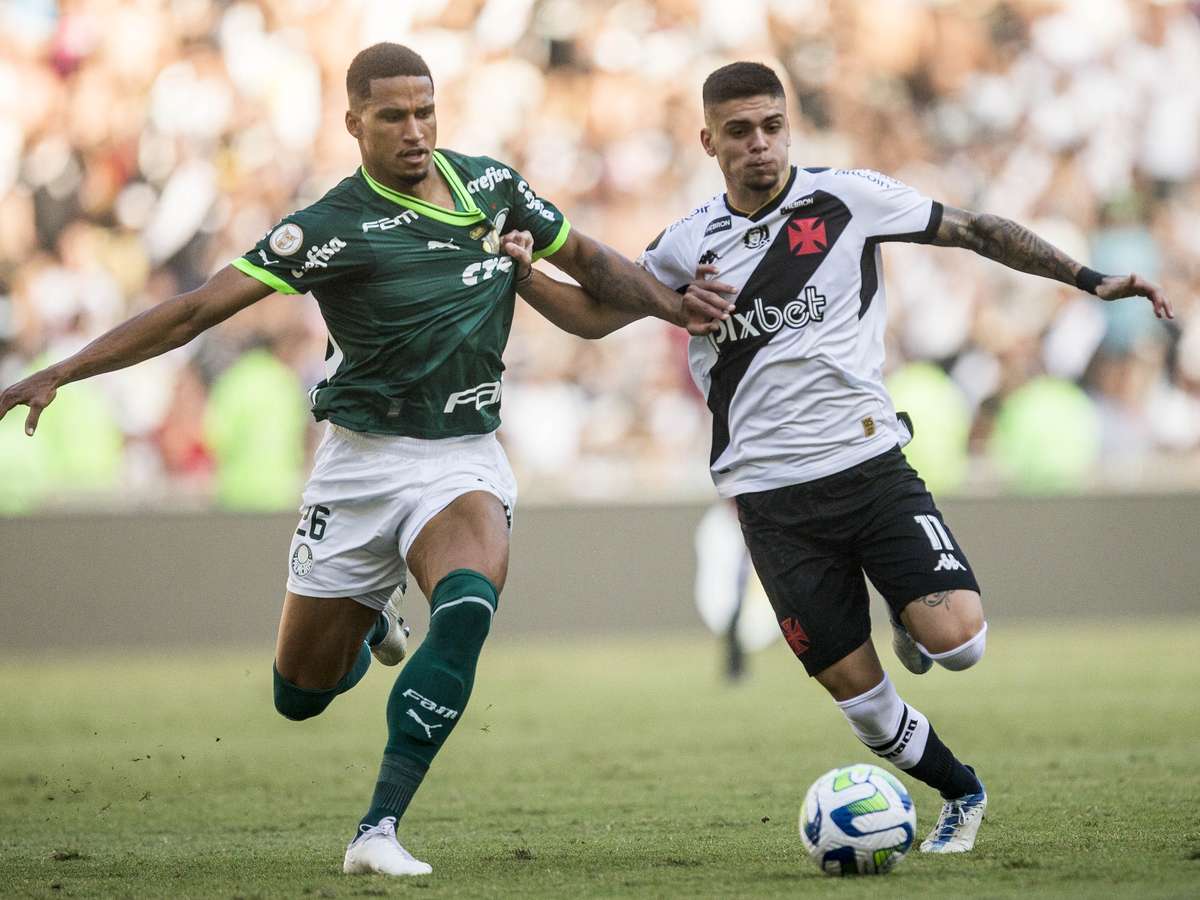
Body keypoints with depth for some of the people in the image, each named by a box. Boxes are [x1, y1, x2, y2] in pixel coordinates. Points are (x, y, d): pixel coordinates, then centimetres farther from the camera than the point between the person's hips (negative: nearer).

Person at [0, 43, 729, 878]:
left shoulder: (492, 184, 1)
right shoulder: (336, 227, -13)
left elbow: (589, 259, 19)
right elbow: (197, 309, -16)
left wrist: (674, 305, 3)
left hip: (464, 459, 1)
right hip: (362, 462, -1)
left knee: (468, 605, -32)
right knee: (302, 695, 6)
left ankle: (378, 832, -31)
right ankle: (370, 620, 44)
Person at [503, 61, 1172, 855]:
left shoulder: (847, 199, -1)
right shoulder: (691, 244, 5)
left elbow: (975, 230, 5)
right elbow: (595, 314, 14)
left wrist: (1091, 280, 1)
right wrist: (522, 275, -5)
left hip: (870, 465, -1)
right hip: (773, 500, 2)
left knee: (957, 641, -20)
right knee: (856, 694, 0)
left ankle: (913, 623, 17)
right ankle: (961, 794, 26)